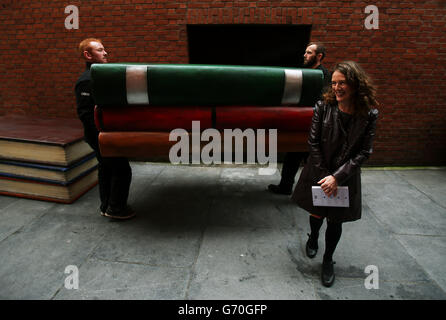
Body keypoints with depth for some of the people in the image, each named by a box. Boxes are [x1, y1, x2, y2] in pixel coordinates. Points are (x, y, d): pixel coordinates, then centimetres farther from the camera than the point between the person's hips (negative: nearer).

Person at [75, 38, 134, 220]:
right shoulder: (86, 81, -18)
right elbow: (85, 113, -22)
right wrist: (103, 134, -23)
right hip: (101, 137, -10)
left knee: (106, 170, 17)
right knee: (122, 170, -4)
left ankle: (106, 206, 30)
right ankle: (115, 209, 9)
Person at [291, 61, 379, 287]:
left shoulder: (368, 115, -11)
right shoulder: (323, 107, -12)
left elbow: (364, 152, -10)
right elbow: (313, 143, -10)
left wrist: (337, 177, -18)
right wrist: (324, 175, -12)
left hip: (346, 177, 0)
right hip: (319, 173, 0)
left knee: (336, 221, 10)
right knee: (317, 213, 16)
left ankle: (328, 260, 35)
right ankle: (313, 238, 51)